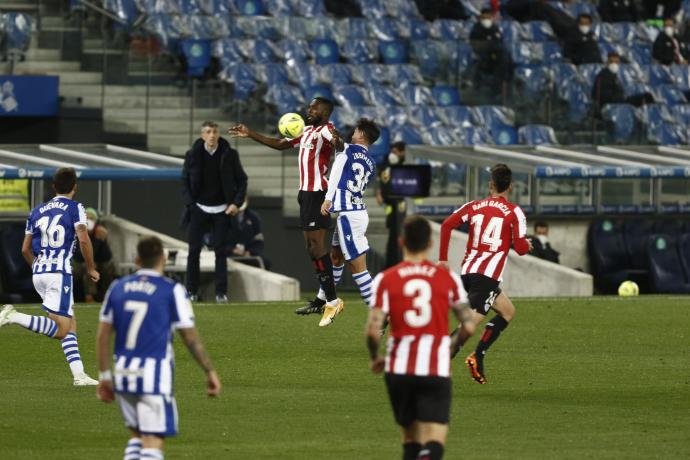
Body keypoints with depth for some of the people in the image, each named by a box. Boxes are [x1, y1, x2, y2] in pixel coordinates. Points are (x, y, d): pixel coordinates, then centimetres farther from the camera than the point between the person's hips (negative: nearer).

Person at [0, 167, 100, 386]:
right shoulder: (75, 208, -1)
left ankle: (78, 374, 5)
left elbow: (25, 249, 17)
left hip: (39, 273, 7)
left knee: (70, 323, 13)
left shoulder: (37, 211, 16)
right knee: (60, 330, -9)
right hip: (60, 272, -7)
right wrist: (91, 268, -1)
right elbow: (83, 239, -14)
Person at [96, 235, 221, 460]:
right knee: (153, 442, -4)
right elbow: (191, 338, -4)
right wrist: (210, 372, 8)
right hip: (155, 374, -5)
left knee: (137, 434, 22)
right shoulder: (172, 291, -6)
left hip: (124, 374, 5)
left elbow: (103, 336, 9)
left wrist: (105, 376, 16)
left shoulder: (117, 288, 7)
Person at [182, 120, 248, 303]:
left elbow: (242, 180, 5)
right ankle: (192, 291, 5)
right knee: (194, 249, -4)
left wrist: (237, 203, -5)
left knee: (220, 251, -2)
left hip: (221, 210, 0)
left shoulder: (229, 155, -2)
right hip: (199, 209, 0)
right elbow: (184, 181, 6)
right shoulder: (193, 155, -1)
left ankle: (221, 292, 2)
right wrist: (190, 203, -5)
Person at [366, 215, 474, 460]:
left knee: (411, 438, 19)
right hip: (437, 370, -1)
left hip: (399, 369, 1)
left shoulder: (385, 279, 1)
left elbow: (373, 329, -7)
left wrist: (374, 358, 12)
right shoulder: (448, 278, 3)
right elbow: (468, 326, 5)